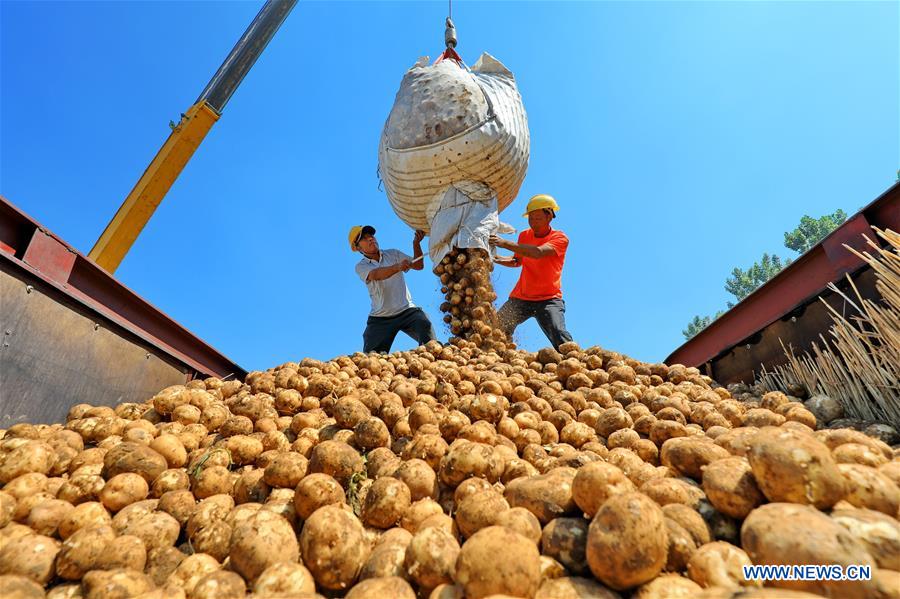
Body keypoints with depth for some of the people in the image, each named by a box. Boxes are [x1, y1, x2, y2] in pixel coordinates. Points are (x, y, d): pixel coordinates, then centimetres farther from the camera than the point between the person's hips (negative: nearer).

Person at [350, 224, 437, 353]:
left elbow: (418, 266, 0)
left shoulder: (393, 254, 7)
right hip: (380, 318, 0)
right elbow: (376, 274, -26)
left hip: (407, 310, 1)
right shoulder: (361, 266, -3)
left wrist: (416, 243, -17)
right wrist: (398, 267, -46)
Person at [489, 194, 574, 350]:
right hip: (521, 297, 4)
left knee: (559, 335, -24)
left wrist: (505, 243, -31)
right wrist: (497, 259, 2)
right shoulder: (524, 235, 9)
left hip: (549, 298, -4)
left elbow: (538, 252, -27)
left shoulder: (560, 238, -7)